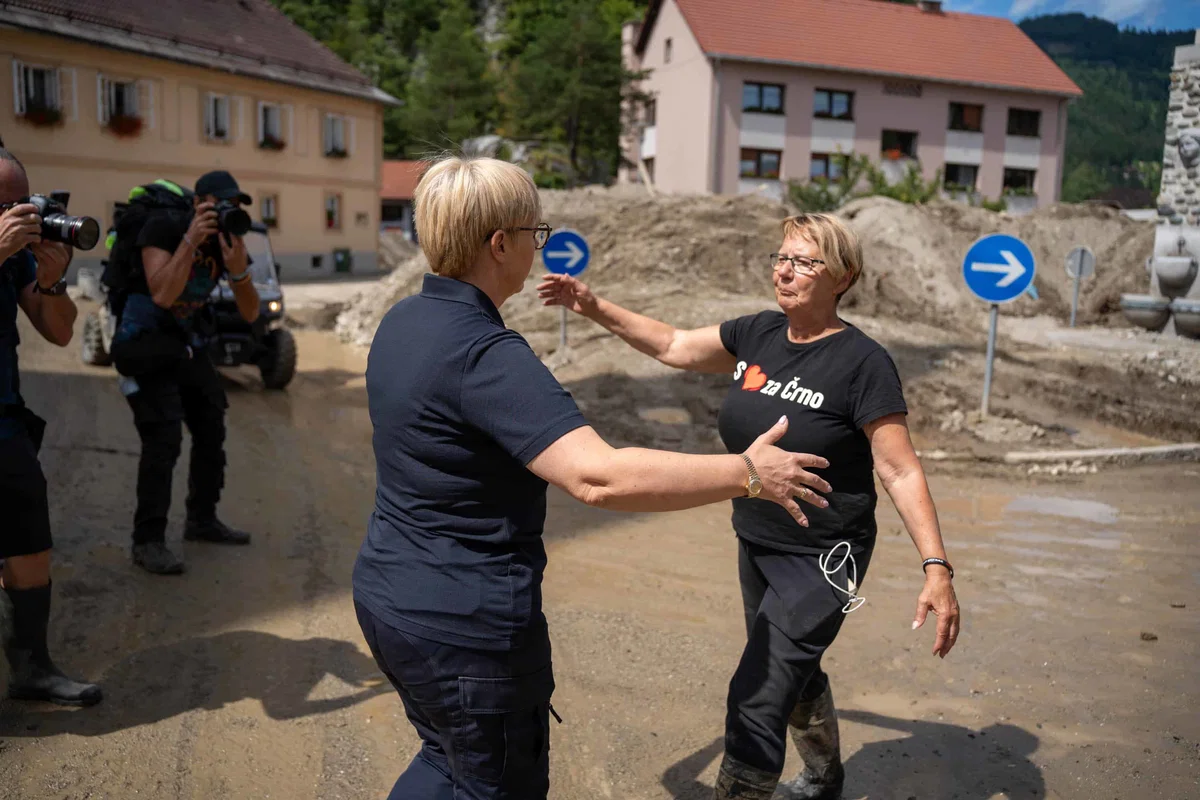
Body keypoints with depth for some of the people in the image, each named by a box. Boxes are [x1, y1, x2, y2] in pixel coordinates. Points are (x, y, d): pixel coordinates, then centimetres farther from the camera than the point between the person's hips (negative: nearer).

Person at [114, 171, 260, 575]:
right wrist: (190, 241, -31)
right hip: (144, 343, -7)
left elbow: (250, 313, -7)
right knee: (164, 438, -17)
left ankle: (202, 520, 26)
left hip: (187, 344, 7)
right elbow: (163, 295, -29)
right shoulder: (163, 228, -17)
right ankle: (148, 541, -10)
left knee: (212, 429, 10)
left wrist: (239, 270, -25)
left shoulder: (229, 241, -1)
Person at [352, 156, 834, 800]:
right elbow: (600, 477, -37)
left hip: (388, 595, 9)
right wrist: (747, 473, -26)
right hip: (466, 623, -8)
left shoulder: (402, 322, 2)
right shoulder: (484, 353, -27)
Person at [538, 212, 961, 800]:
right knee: (794, 676, 27)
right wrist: (595, 307, 1)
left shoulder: (862, 362, -19)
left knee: (756, 704, -11)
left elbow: (901, 472, -18)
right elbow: (673, 347, 8)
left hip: (820, 559, -7)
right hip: (756, 545, 7)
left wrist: (936, 568, -24)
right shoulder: (759, 334, -2)